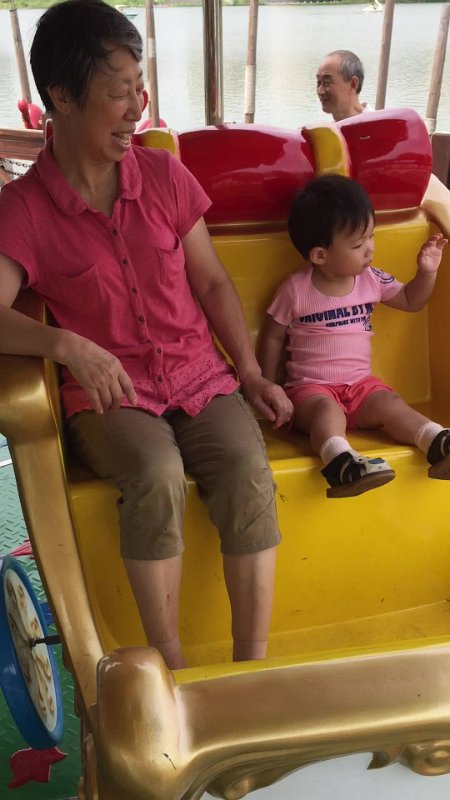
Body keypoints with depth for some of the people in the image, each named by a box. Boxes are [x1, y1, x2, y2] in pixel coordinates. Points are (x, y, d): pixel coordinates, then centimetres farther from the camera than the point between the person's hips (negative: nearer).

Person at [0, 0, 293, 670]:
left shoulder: (165, 174, 6)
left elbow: (212, 281, 11)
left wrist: (252, 374, 2)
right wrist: (68, 345, -32)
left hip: (201, 377, 3)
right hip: (108, 395, -2)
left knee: (248, 468, -27)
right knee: (157, 474, -33)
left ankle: (251, 667, -15)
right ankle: (172, 671, -15)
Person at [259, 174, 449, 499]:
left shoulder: (372, 280, 4)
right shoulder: (296, 289, -8)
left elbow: (411, 301, 19)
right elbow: (273, 338, 1)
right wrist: (268, 387, -2)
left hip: (361, 383, 5)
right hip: (310, 386, -5)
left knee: (392, 406, -22)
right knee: (328, 411, -35)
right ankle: (342, 463, -60)